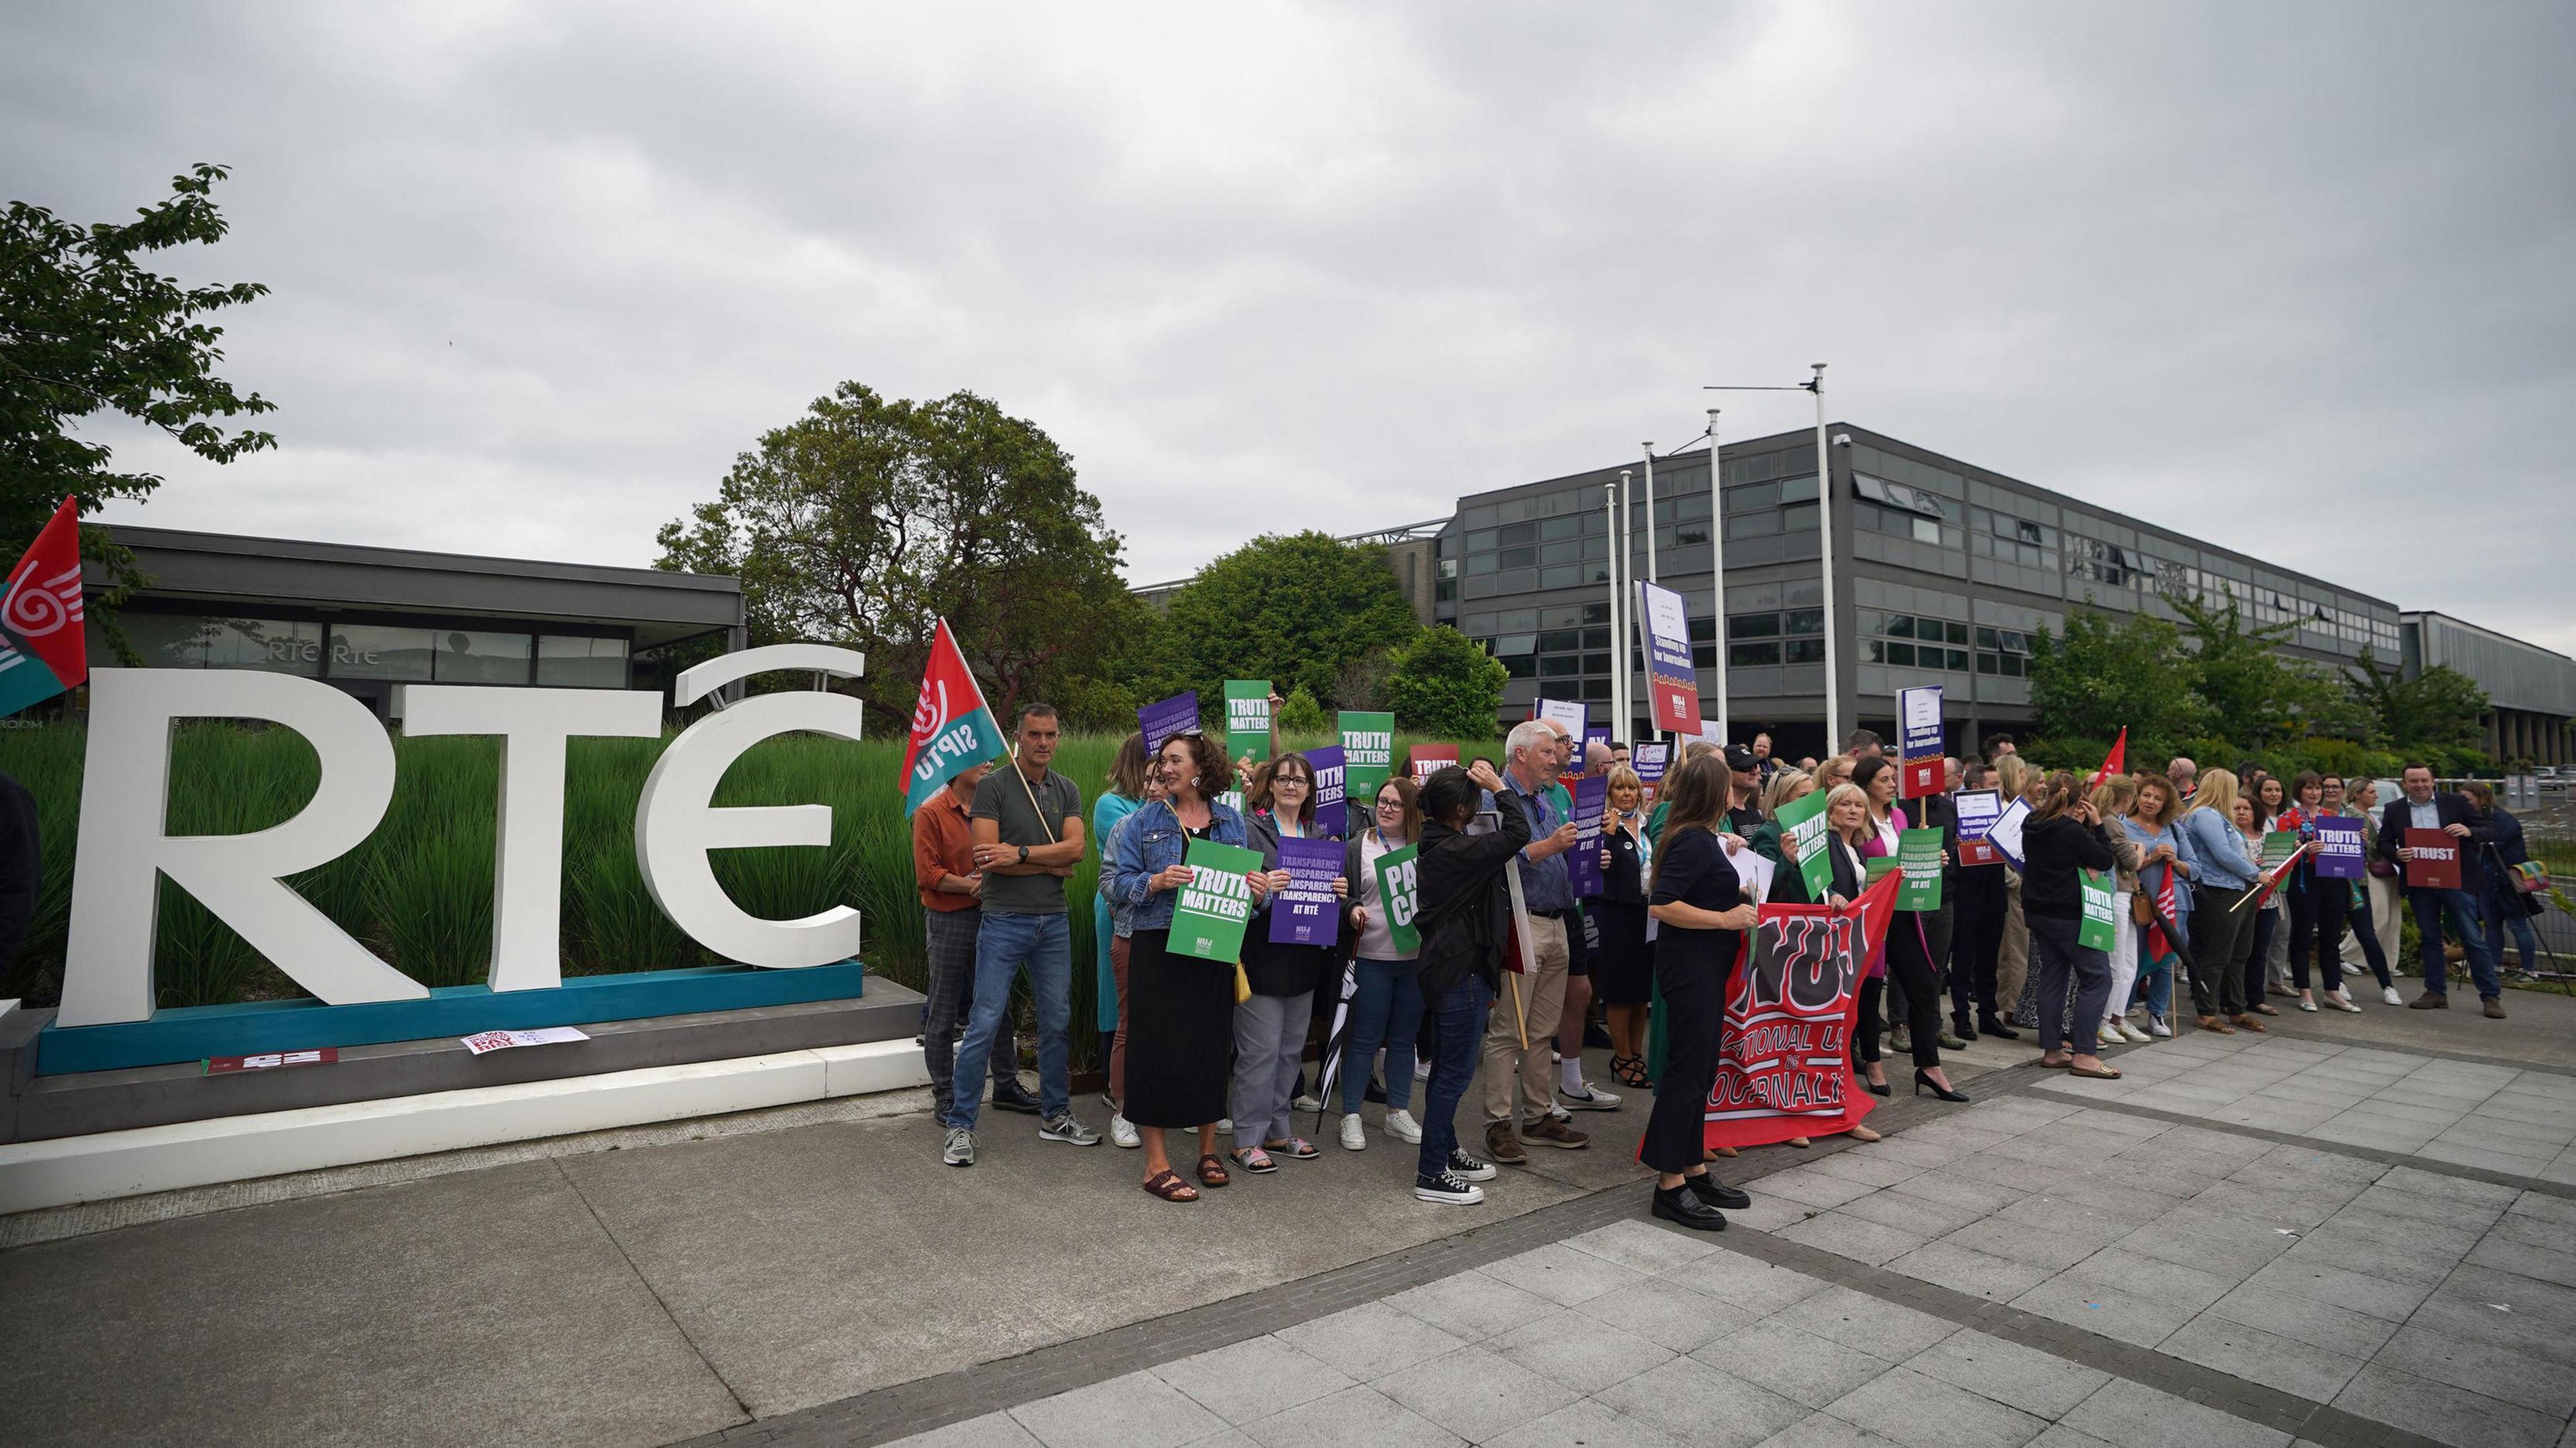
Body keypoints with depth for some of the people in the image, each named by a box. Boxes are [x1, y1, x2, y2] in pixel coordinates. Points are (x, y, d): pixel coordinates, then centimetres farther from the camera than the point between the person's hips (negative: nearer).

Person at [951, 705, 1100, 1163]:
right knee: (985, 1025, -4)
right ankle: (960, 1126, 8)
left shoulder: (1067, 791, 10)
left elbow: (1075, 849, -4)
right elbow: (988, 859, -13)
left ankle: (1056, 1116, 26)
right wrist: (1051, 864, -8)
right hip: (1004, 921, -4)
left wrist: (1020, 854, -14)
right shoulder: (993, 786, -4)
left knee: (1057, 1022, 11)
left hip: (1054, 922, 5)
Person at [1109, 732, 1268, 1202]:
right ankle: (1156, 1163, 8)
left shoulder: (1230, 820, 8)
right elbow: (1123, 881, -2)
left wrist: (1257, 889, -10)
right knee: (1158, 1046, -2)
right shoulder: (1146, 818, 1)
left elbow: (1242, 881, 12)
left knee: (1212, 1044, 9)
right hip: (1158, 948, -3)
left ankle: (1208, 1149, 26)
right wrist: (1157, 881, -21)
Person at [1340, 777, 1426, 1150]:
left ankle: (1398, 1112, 26)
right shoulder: (1359, 847, 2)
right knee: (1364, 1039, 4)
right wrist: (1352, 910, -18)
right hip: (1371, 956, -2)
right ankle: (1351, 1116, 15)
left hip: (1416, 957, 2)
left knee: (1404, 1038, 13)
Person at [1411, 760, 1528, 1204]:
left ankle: (1446, 1152, 33)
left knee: (1446, 1069, 19)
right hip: (1463, 972, -10)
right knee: (1455, 1072, -3)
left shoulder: (1435, 845, 8)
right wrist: (1498, 787, -14)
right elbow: (1518, 834, -24)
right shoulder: (1456, 851, -22)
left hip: (1446, 969, 10)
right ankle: (1431, 1175, 4)